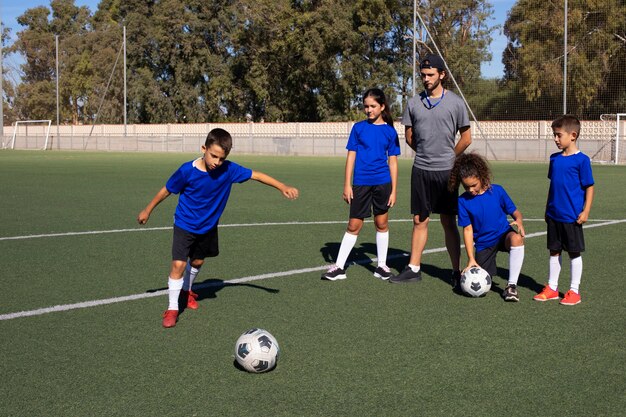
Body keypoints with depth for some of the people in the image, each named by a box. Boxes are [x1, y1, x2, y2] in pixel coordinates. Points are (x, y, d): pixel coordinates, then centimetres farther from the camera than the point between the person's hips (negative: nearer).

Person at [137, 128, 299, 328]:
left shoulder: (229, 169, -20)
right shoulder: (187, 170, -26)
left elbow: (256, 175, -15)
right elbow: (167, 190, -12)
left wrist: (283, 187, -22)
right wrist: (147, 210, -1)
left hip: (208, 227, 4)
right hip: (185, 225, -4)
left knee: (197, 262, 20)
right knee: (178, 264, -13)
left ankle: (186, 290, 49)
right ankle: (172, 308, 0)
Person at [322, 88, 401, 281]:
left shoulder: (390, 131, 3)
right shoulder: (359, 128, 2)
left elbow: (393, 162, 5)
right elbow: (351, 156, 3)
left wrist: (394, 190, 1)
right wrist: (347, 184, -2)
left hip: (382, 183, 1)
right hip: (361, 183, -1)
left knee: (382, 223, 7)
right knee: (354, 225, 1)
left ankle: (382, 265, 20)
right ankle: (339, 267, 7)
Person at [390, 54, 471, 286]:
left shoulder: (455, 102, -2)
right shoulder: (414, 103, 5)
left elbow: (466, 138, 4)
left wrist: (448, 156, 9)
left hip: (446, 171, -3)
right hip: (421, 170, 3)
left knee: (449, 223, 2)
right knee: (420, 221, 7)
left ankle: (456, 271, 8)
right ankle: (413, 269, 12)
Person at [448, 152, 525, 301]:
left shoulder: (497, 191, -8)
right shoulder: (463, 201, -7)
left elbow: (515, 211, -1)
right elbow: (468, 229, -5)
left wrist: (519, 221, -26)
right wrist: (471, 259, -9)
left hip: (503, 234, -1)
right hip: (483, 243, 1)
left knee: (516, 238, -38)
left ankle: (511, 285, -25)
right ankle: (488, 272, 33)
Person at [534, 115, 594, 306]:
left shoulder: (581, 160, -10)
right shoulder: (555, 158, 7)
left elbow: (589, 187, -8)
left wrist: (585, 211, -13)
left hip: (572, 217, -6)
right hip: (554, 215, 6)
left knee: (574, 253, 5)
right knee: (554, 251, 12)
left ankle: (574, 291, 14)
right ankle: (552, 288, 21)